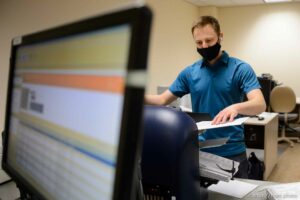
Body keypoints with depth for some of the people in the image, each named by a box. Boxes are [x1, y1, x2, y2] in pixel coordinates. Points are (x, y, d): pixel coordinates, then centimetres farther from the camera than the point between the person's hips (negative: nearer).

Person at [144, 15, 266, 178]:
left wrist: (236, 107, -40)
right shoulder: (189, 72, 4)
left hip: (232, 152, -2)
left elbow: (259, 104, -19)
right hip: (199, 150, 3)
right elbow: (163, 100, 5)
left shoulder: (240, 69, -7)